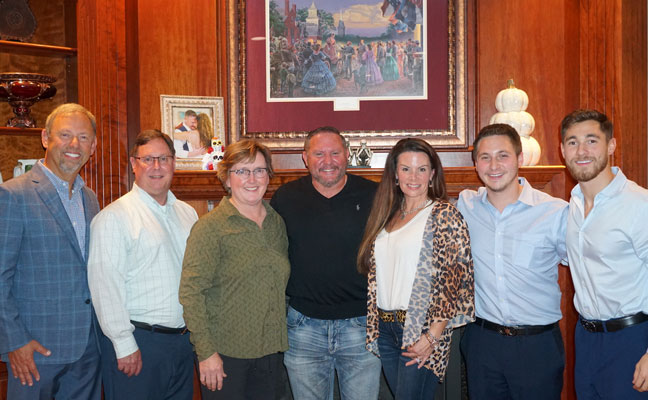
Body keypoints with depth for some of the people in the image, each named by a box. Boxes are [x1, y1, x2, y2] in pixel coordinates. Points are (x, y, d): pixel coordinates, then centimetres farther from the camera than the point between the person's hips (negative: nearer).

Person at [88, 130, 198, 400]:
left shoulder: (187, 213, 11)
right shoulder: (113, 217, -9)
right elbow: (105, 285, -14)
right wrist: (124, 344, -16)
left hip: (183, 338, 6)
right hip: (137, 342, -6)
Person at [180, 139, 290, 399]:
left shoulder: (277, 222, 7)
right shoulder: (211, 226, -10)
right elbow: (191, 292, -14)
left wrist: (280, 342, 11)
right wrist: (206, 352, -17)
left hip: (269, 351, 5)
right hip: (224, 354, -5)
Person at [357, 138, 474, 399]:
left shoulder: (444, 215, -7)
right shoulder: (388, 215, 11)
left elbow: (456, 279, -12)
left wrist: (432, 336, -16)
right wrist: (374, 325, 10)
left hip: (421, 330, -6)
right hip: (385, 329, 6)